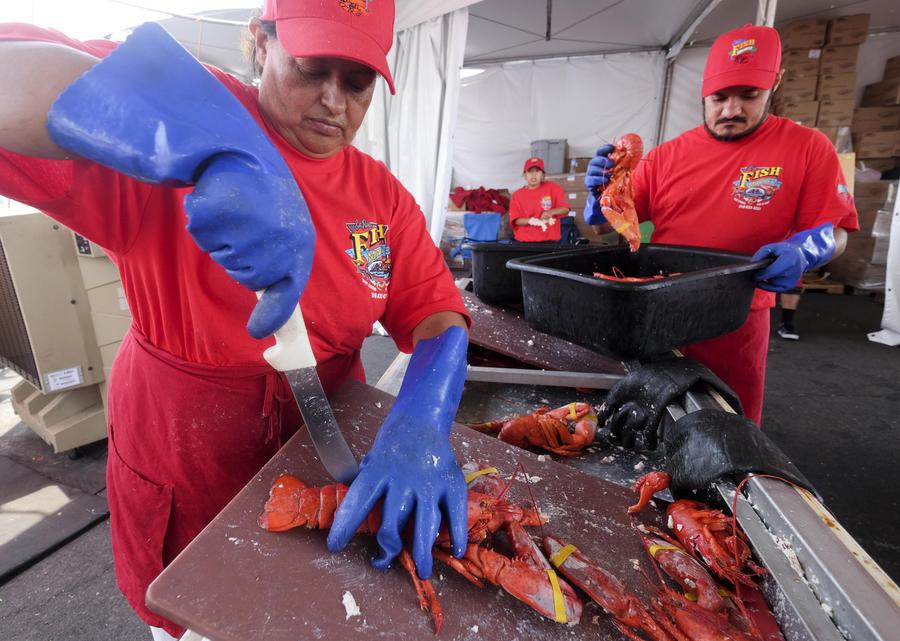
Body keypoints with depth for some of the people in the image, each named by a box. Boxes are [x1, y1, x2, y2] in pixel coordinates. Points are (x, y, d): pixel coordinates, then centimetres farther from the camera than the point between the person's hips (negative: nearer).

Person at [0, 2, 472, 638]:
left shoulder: (383, 194, -4)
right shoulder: (173, 127, -15)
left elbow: (437, 311, -11)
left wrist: (420, 423, -30)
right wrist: (222, 148, -44)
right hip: (185, 462, -2)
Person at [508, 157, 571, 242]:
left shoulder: (552, 188, 6)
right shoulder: (517, 195, 5)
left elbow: (565, 209, 1)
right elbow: (515, 220, -1)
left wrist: (551, 212, -18)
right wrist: (530, 221, -20)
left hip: (550, 240, 0)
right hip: (524, 241, 0)